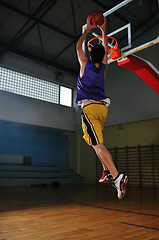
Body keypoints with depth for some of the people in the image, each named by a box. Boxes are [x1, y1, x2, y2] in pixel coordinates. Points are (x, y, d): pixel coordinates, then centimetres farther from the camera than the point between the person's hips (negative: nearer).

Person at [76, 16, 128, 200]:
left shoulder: (85, 64, 5)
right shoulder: (103, 67, 14)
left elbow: (78, 47, 24)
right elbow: (105, 49, 33)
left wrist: (87, 29, 33)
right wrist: (103, 31, 41)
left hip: (89, 107, -5)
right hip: (102, 107, 5)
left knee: (98, 144, -13)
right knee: (97, 141, 22)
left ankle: (117, 177, -25)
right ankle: (107, 171, 14)